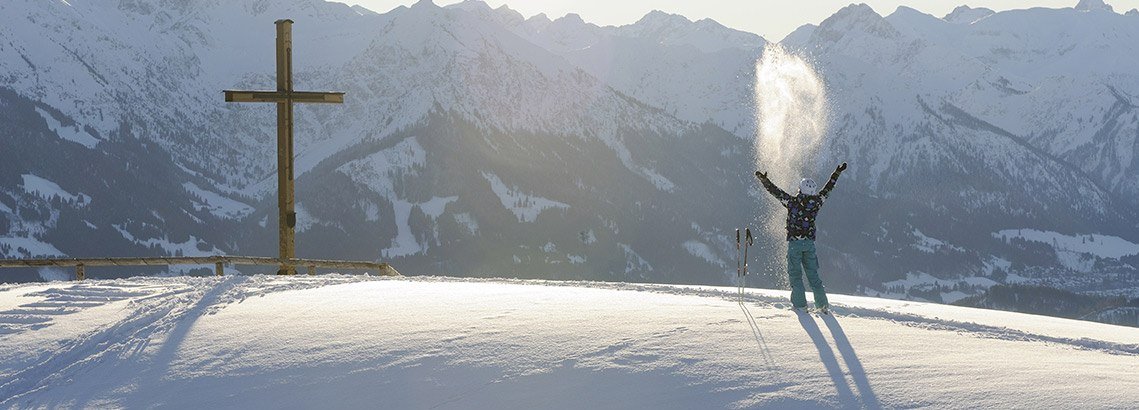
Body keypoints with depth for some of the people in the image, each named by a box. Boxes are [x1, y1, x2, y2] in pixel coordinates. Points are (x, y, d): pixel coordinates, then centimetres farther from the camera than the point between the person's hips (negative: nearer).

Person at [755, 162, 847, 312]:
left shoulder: (792, 202, -13)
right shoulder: (815, 203, -3)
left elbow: (776, 191, -10)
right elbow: (828, 188, 9)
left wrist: (764, 180, -1)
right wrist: (837, 173, 19)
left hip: (794, 242, -3)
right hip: (810, 243, 3)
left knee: (795, 274, 4)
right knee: (813, 274, 10)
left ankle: (800, 304, -1)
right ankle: (823, 303, 5)